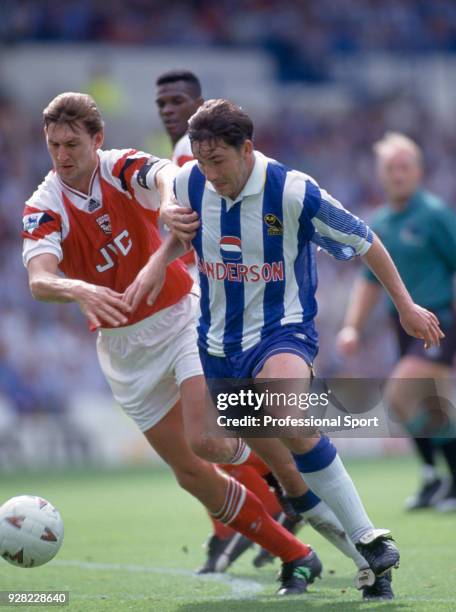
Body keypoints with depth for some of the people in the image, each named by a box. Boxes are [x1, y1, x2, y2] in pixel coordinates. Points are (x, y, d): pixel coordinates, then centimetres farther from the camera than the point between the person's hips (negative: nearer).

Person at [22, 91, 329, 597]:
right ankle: (295, 558, 14)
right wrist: (78, 291, -50)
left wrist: (173, 198, -61)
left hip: (182, 315, -3)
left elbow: (168, 175, -35)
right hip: (124, 343, 3)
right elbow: (39, 279, -27)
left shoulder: (124, 168, -11)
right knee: (190, 472, 1)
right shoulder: (44, 208, -10)